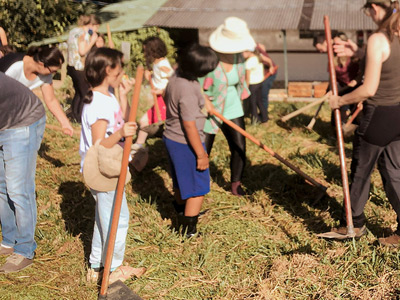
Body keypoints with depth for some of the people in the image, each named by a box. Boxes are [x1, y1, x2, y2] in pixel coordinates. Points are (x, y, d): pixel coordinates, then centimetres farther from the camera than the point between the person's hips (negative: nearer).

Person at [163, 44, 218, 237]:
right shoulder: (188, 90, -29)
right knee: (197, 188, 6)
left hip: (171, 138, 9)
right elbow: (189, 125, -26)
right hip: (186, 143, -9)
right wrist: (201, 154, -18)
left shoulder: (176, 77, -1)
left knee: (181, 182, 28)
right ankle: (189, 231, 13)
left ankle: (182, 214, 49)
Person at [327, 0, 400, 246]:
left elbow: (369, 89, -22)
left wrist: (340, 100, -8)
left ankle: (355, 223, 30)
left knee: (361, 171, 12)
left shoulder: (378, 40, -21)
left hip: (379, 115, -7)